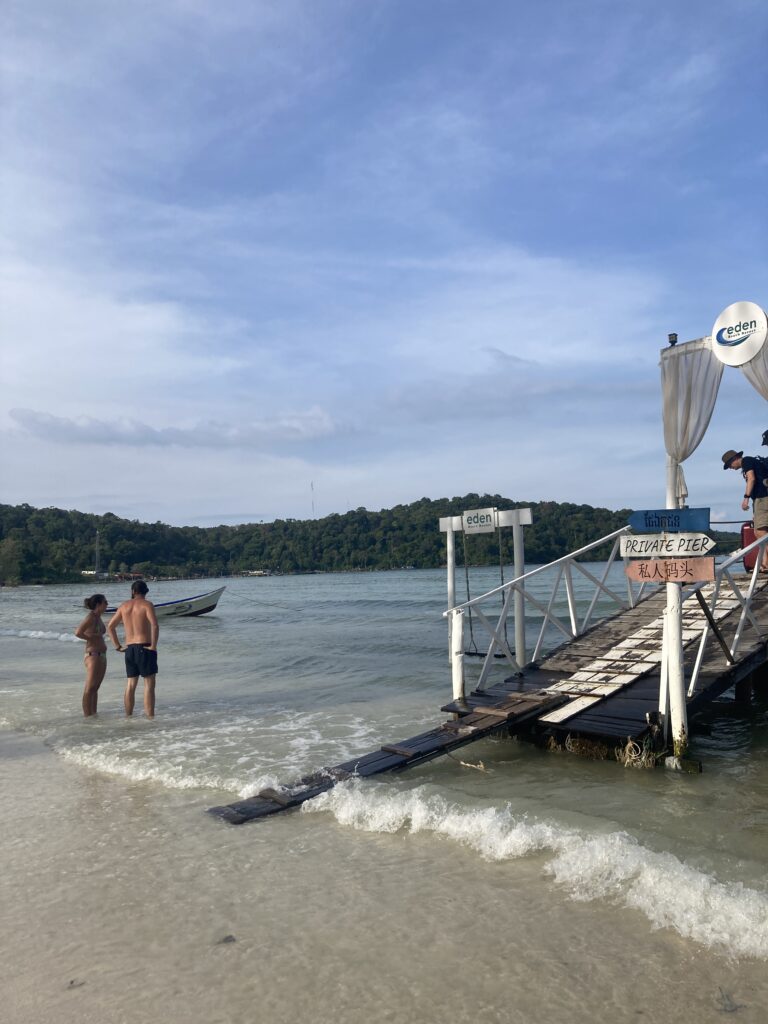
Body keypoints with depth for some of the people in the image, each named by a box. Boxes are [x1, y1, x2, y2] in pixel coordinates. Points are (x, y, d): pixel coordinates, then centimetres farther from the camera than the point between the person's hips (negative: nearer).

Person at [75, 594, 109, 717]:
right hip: (93, 655, -9)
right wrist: (91, 639, -12)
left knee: (95, 687, 13)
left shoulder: (98, 618, 13)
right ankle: (87, 716, -1)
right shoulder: (90, 617, -13)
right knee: (89, 688, -4)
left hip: (101, 655, 9)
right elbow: (78, 633, -24)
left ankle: (94, 715, 20)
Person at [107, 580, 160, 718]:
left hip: (129, 649, 6)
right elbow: (155, 625, -22)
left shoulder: (124, 606, 10)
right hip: (144, 648, -6)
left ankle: (128, 717, 18)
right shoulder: (147, 604, -7)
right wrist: (153, 646, -14)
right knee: (149, 685, -3)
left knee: (131, 685, 13)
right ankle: (150, 717, -6)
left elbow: (110, 627, 15)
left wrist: (117, 646, 15)